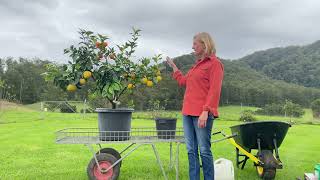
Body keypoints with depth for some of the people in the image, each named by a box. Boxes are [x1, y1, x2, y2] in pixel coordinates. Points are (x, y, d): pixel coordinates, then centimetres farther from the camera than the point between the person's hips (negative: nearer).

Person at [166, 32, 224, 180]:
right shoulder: (197, 64, 21)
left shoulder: (214, 63, -4)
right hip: (188, 112, 8)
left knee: (204, 150, -2)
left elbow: (214, 90, -13)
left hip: (202, 114, -8)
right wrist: (173, 67, 33)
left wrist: (205, 112, -20)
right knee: (191, 150, 9)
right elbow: (184, 82, 29)